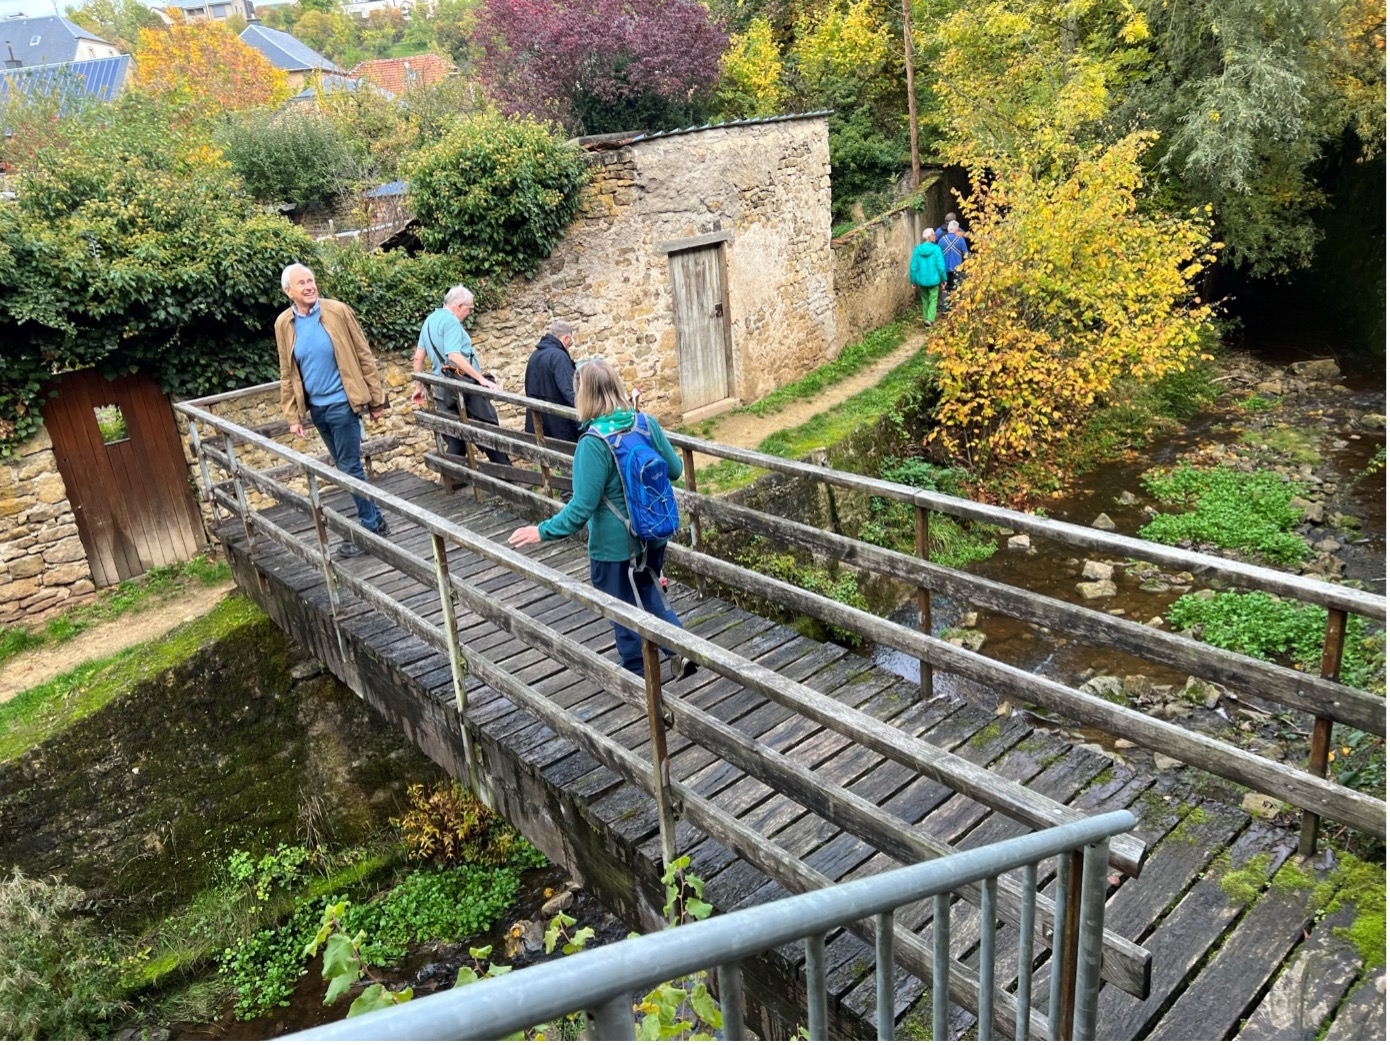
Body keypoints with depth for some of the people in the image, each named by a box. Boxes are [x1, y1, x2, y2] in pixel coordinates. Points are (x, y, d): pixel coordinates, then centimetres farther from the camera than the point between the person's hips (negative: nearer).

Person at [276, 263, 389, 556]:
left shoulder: (337, 311, -7)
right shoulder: (284, 324, 3)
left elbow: (364, 356, -4)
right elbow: (287, 375, 9)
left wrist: (377, 400, -5)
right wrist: (293, 416, 6)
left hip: (342, 403, -5)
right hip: (315, 408, 5)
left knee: (349, 467, -4)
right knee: (344, 467, 12)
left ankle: (369, 528, 8)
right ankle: (375, 520, 24)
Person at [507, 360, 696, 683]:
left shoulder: (593, 444, -25)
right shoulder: (647, 423, -8)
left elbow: (582, 507, -24)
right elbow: (674, 469, 5)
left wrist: (542, 532, -13)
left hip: (616, 545, -6)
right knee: (647, 590, 29)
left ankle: (639, 672, 31)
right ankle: (682, 650, 22)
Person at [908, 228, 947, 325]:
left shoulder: (917, 249, -5)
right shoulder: (936, 249, -13)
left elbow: (913, 267, -3)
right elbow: (941, 266, -11)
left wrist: (913, 281, 7)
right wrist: (943, 279, 2)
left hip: (921, 280, 3)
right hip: (933, 280, -3)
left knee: (925, 300, 18)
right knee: (933, 300, 7)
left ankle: (925, 319, 25)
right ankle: (930, 318, -8)